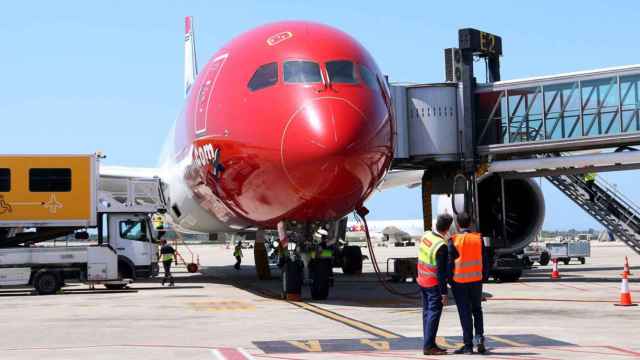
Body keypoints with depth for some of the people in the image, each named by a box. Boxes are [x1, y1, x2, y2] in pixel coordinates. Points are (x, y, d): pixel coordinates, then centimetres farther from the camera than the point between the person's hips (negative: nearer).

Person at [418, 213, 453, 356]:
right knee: (434, 313, -3)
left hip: (422, 280, 8)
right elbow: (441, 272, -22)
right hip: (434, 284, -8)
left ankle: (429, 343, 19)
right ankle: (428, 346, -4)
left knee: (427, 312, 13)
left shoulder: (426, 236, -2)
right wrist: (444, 292, -17)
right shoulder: (442, 246, -24)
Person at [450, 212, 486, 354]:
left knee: (465, 313, 3)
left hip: (459, 281, -3)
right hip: (476, 279, 3)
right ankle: (479, 337, 0)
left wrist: (449, 279, 2)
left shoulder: (454, 240, -10)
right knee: (477, 310, 18)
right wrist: (482, 276, 15)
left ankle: (468, 345, 5)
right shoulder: (478, 238, -1)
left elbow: (450, 262, -9)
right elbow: (484, 259, 5)